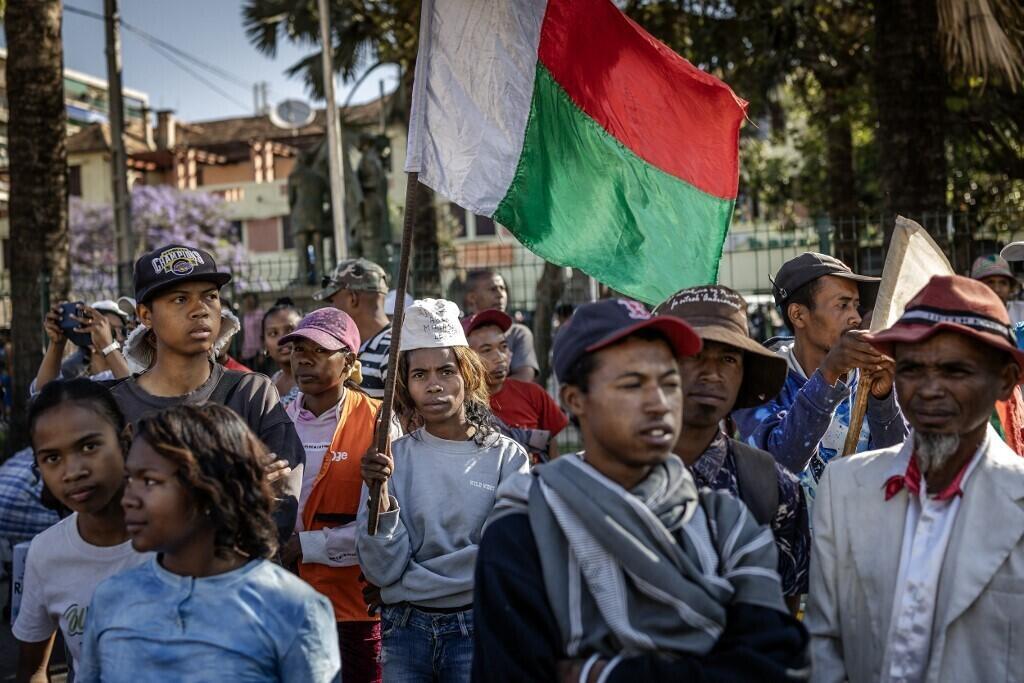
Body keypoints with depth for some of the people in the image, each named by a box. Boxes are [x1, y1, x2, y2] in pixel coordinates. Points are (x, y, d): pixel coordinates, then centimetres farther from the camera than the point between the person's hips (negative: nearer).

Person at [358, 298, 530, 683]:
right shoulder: (393, 458, -1)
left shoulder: (507, 457, -5)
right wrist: (382, 497, -19)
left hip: (476, 629, -1)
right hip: (404, 632, 1)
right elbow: (382, 570, -5)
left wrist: (413, 579, -9)